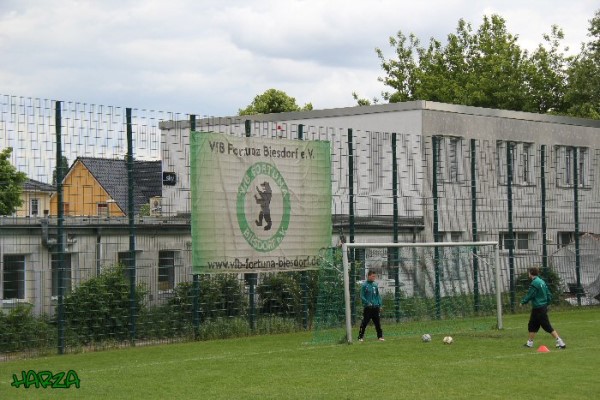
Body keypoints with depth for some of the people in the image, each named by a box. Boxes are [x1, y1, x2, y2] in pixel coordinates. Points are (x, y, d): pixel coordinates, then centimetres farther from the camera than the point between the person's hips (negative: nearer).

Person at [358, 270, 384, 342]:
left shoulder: (375, 285, 11)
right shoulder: (364, 285, -5)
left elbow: (378, 295, 16)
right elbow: (362, 296, -7)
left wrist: (380, 304, 7)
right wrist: (367, 303, -18)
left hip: (375, 307, 5)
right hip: (367, 308, -5)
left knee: (378, 322, 7)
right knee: (364, 323, -4)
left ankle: (380, 336, 13)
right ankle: (360, 337, 1)